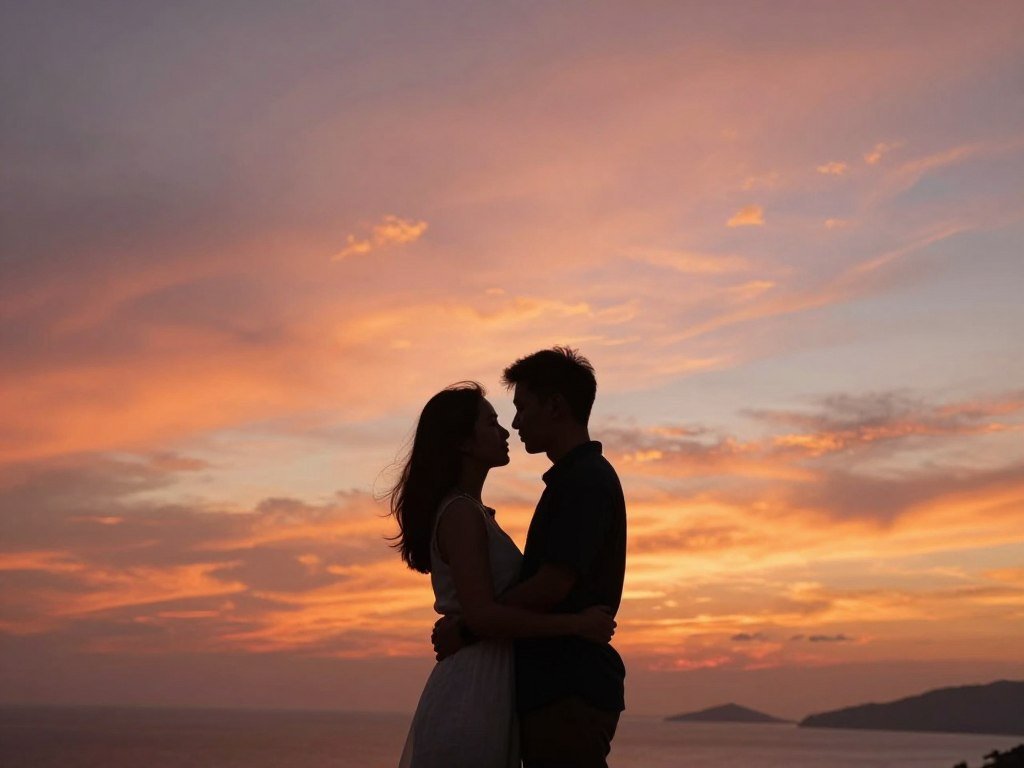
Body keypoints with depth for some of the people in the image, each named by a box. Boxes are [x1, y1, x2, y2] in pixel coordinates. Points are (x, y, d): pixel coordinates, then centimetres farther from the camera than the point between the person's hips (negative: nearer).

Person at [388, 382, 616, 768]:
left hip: (483, 687, 10)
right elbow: (481, 615, -22)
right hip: (472, 693, -10)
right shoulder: (461, 513, -13)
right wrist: (576, 623, -18)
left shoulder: (472, 512, 17)